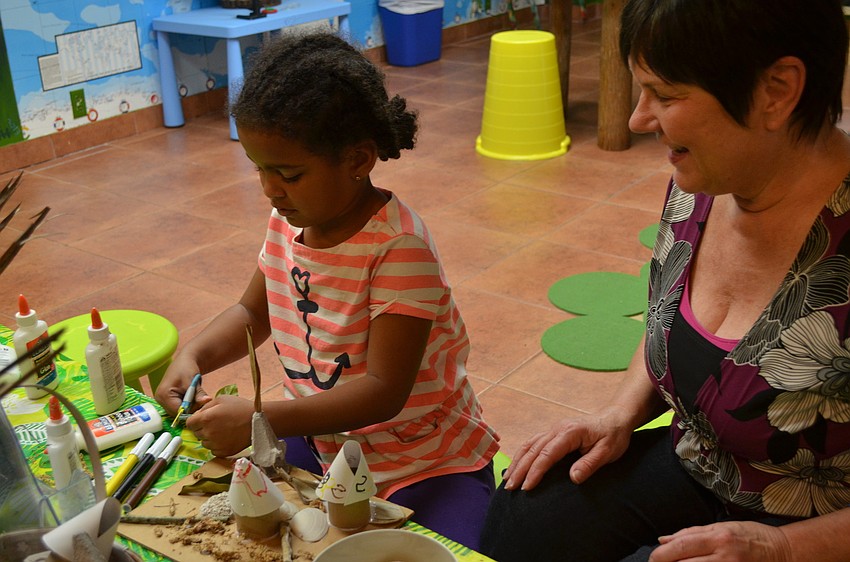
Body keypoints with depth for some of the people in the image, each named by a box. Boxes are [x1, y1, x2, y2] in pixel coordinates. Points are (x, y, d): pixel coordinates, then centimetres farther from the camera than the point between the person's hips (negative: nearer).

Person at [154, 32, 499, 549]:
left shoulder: (399, 248, -25)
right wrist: (192, 357, -3)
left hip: (423, 465, -6)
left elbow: (383, 392, -28)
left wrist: (260, 420, -31)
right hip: (321, 442, 7)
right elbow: (252, 314, 16)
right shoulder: (288, 223, -1)